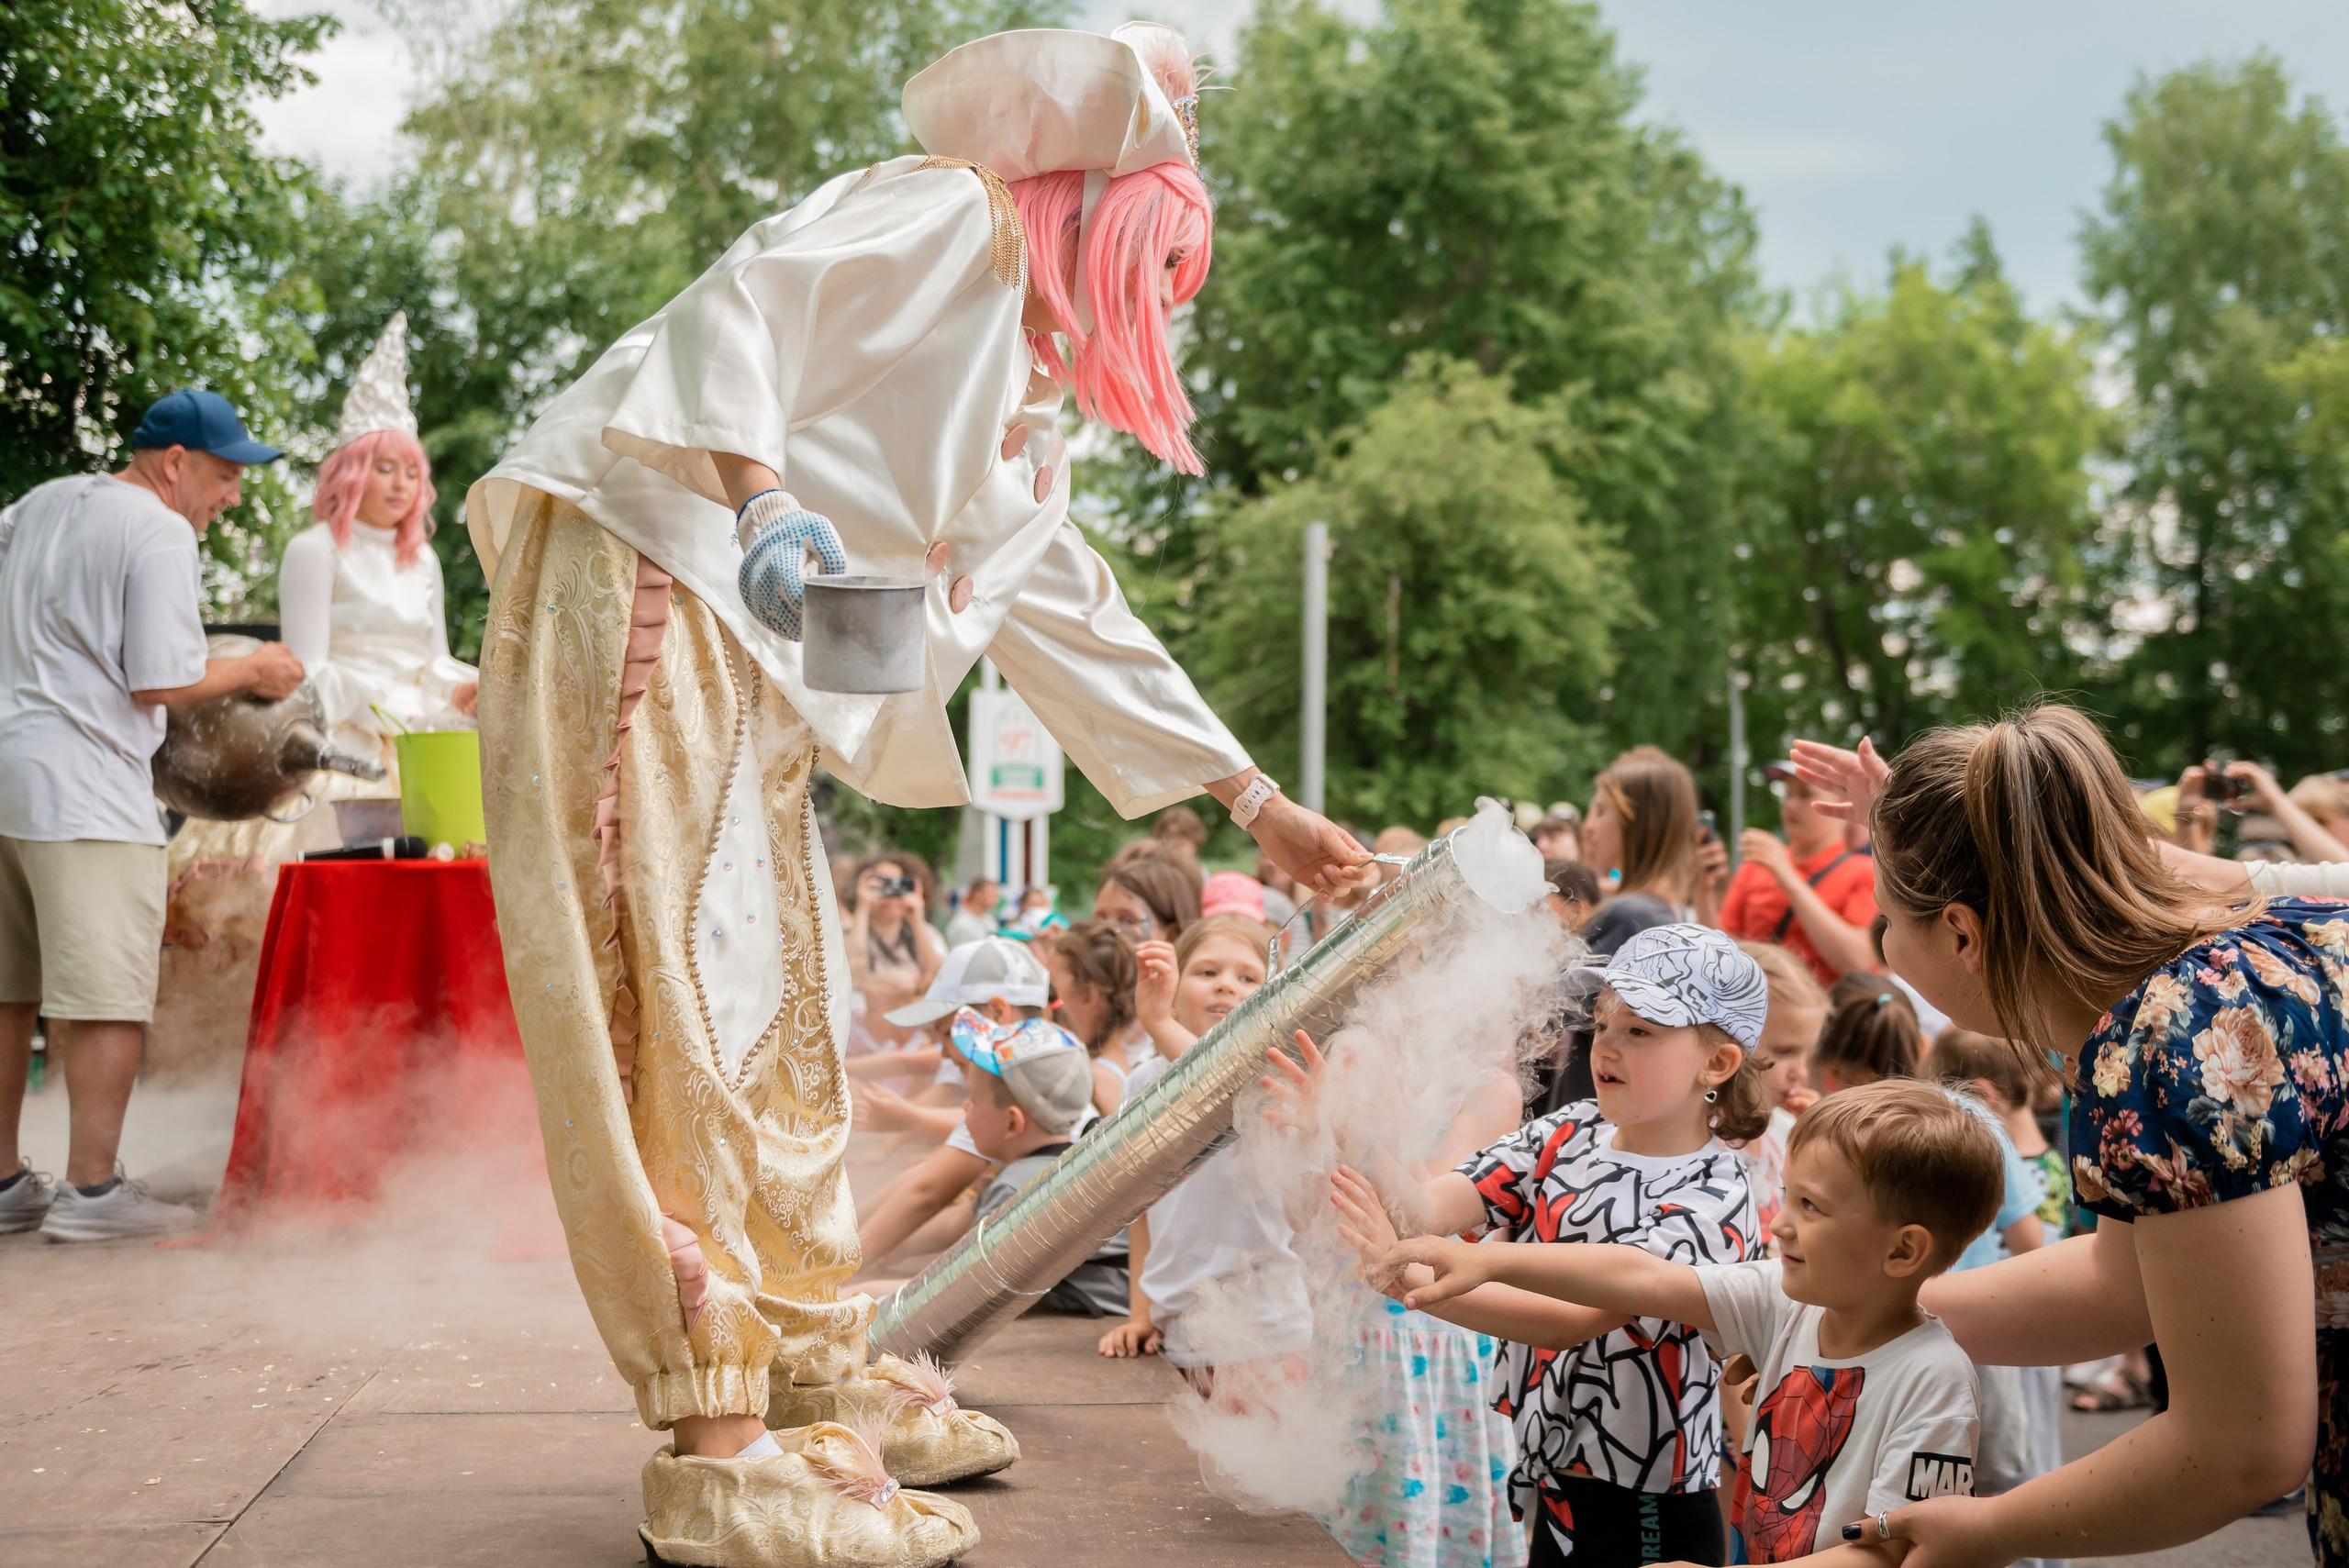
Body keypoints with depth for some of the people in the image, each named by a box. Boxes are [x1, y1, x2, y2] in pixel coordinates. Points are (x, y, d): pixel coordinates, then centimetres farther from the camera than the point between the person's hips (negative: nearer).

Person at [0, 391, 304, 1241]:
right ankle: (92, 1187, -5)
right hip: (85, 785, -9)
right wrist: (253, 670, 1)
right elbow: (162, 682, -13)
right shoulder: (160, 532, -9)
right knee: (107, 994, -5)